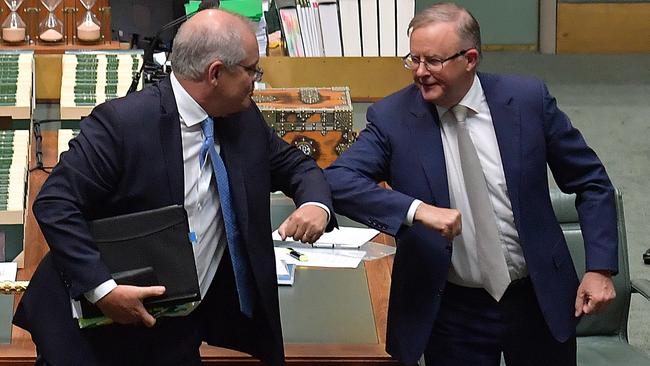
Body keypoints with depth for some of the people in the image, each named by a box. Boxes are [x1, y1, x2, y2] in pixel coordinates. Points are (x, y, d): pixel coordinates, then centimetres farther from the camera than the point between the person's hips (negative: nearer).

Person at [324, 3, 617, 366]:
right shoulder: (392, 117, -10)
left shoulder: (528, 99, -8)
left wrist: (600, 267, -8)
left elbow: (591, 182, 0)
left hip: (539, 301, 1)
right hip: (451, 312, -1)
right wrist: (418, 210, -32)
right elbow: (337, 181, -20)